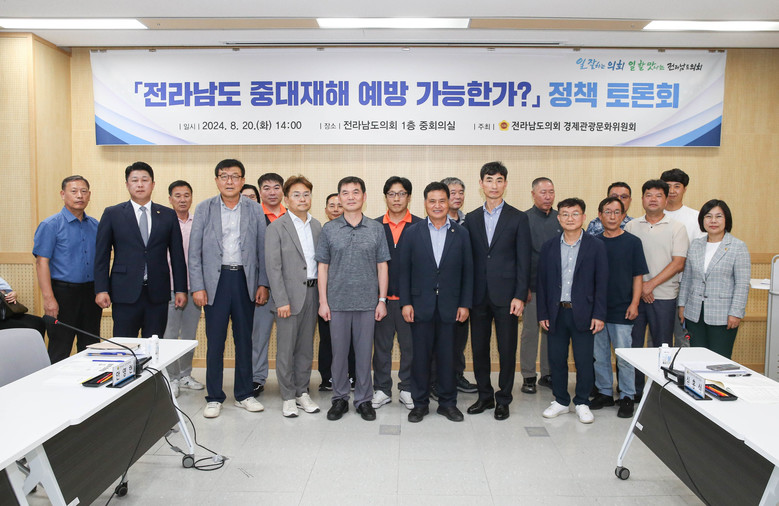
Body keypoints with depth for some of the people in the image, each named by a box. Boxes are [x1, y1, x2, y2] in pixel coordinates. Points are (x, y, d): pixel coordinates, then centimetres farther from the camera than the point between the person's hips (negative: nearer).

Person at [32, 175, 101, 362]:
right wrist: (48, 298, -17)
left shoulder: (95, 225, 10)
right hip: (63, 292, -5)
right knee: (59, 352, 1)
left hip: (90, 293, 5)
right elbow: (42, 262, -10)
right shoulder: (50, 225, -5)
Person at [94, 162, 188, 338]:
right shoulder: (112, 214, 6)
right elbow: (101, 255, 5)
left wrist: (181, 290, 4)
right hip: (125, 294, -1)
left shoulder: (168, 215, 9)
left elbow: (177, 255, 9)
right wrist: (101, 290, -3)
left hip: (158, 294, 1)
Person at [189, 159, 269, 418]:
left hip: (245, 279, 1)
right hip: (216, 280, -1)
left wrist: (263, 283, -1)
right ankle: (214, 398, 16)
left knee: (244, 339, 9)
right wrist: (197, 287, -6)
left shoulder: (255, 210, 5)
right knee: (215, 341, 3)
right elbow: (194, 251, 1)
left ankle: (244, 394, 22)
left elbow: (262, 249, 5)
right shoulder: (204, 209, 3)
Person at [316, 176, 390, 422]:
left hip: (367, 302, 0)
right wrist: (323, 301, -1)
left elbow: (382, 266, 4)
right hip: (337, 302, 0)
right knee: (339, 352, 8)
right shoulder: (329, 229, 3)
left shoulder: (376, 229, 3)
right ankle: (340, 398, 23)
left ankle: (364, 399, 22)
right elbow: (323, 267, 4)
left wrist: (382, 300, 0)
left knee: (364, 352, 7)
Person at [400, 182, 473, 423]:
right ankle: (420, 403, 20)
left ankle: (447, 402, 23)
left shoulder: (461, 233, 5)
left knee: (447, 355, 8)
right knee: (420, 355, 6)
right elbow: (404, 270, 2)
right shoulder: (413, 232, 4)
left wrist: (465, 304, 0)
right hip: (421, 305, 0)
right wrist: (406, 303, -5)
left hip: (449, 306, 1)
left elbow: (467, 271, 5)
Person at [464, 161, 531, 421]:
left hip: (506, 295, -3)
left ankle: (503, 399, 21)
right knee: (479, 348, 10)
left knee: (507, 349, 5)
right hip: (478, 295, 3)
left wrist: (520, 296, -10)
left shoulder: (518, 218, 1)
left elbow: (524, 261, -2)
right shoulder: (471, 219, 9)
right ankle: (485, 396, 26)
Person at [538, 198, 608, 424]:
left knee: (584, 361, 4)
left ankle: (582, 403, 22)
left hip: (583, 313, -2)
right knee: (556, 359, 9)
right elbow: (542, 282, 6)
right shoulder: (549, 247, 6)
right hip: (556, 313, 2)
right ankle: (560, 401, 25)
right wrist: (542, 313, 2)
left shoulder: (596, 246, 0)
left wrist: (599, 315, -7)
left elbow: (601, 283, -2)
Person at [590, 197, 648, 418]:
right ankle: (605, 392, 25)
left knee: (624, 356, 1)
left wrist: (634, 303, -8)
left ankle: (627, 397, 15)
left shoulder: (632, 242, 0)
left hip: (621, 310, -3)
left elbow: (638, 276, 0)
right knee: (599, 354, 11)